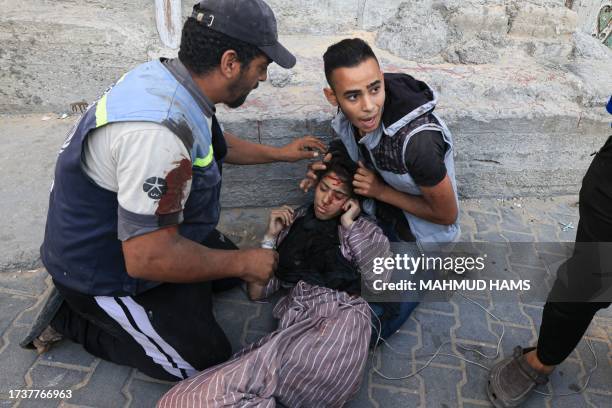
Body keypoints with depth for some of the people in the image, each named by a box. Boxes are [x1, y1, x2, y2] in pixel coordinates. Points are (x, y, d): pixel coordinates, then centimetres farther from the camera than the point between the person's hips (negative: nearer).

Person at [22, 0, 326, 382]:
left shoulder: (168, 77, -6)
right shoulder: (158, 132, -38)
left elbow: (215, 144, 15)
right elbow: (148, 257, -34)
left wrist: (280, 153, 19)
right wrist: (244, 263, -21)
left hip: (139, 233, 9)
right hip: (106, 269, -9)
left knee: (231, 270, 19)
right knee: (206, 359, 0)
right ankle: (72, 317, 9)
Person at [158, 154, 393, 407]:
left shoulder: (364, 230, 18)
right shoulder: (291, 223, 21)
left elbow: (377, 284, -2)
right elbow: (256, 292, 16)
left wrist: (349, 225, 3)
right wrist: (272, 236, 9)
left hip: (340, 322, -3)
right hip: (295, 328, 3)